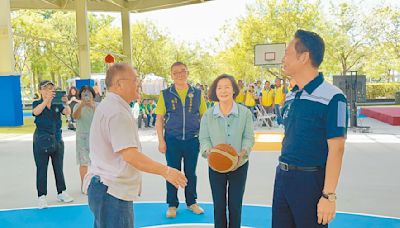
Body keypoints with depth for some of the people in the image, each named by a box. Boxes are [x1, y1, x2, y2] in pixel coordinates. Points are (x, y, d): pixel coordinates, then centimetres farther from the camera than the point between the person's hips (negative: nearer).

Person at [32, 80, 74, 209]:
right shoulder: (37, 104, -2)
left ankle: (61, 193, 22)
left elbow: (68, 112, -15)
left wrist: (66, 103, -36)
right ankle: (41, 196, 9)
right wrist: (47, 99, -40)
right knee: (41, 169, 2)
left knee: (59, 168, 11)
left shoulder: (57, 104, 3)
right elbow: (36, 112, -25)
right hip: (41, 141, -3)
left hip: (57, 140, 3)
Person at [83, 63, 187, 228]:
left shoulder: (108, 105, 12)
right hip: (112, 191, -10)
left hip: (103, 187, 10)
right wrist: (166, 171, -24)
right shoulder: (117, 112, -21)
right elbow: (131, 156, -28)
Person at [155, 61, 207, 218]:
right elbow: (159, 119, 0)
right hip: (172, 140, -1)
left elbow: (204, 117, 7)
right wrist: (161, 141, -5)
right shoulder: (165, 94, -1)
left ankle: (191, 202, 31)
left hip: (193, 140, 1)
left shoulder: (197, 93, 3)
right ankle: (172, 204, 26)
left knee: (191, 173, 14)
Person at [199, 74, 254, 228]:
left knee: (235, 204, 13)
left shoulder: (245, 113, -6)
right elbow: (204, 139, -3)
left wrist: (242, 153, -23)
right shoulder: (208, 115, -4)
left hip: (239, 165, 0)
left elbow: (249, 137, -5)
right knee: (219, 204, 13)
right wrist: (209, 152, -23)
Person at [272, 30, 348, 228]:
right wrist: (283, 171, 16)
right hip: (282, 176, 7)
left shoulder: (332, 98, -14)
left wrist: (329, 195, -16)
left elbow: (336, 149, -16)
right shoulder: (290, 97, 8)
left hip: (310, 179, -7)